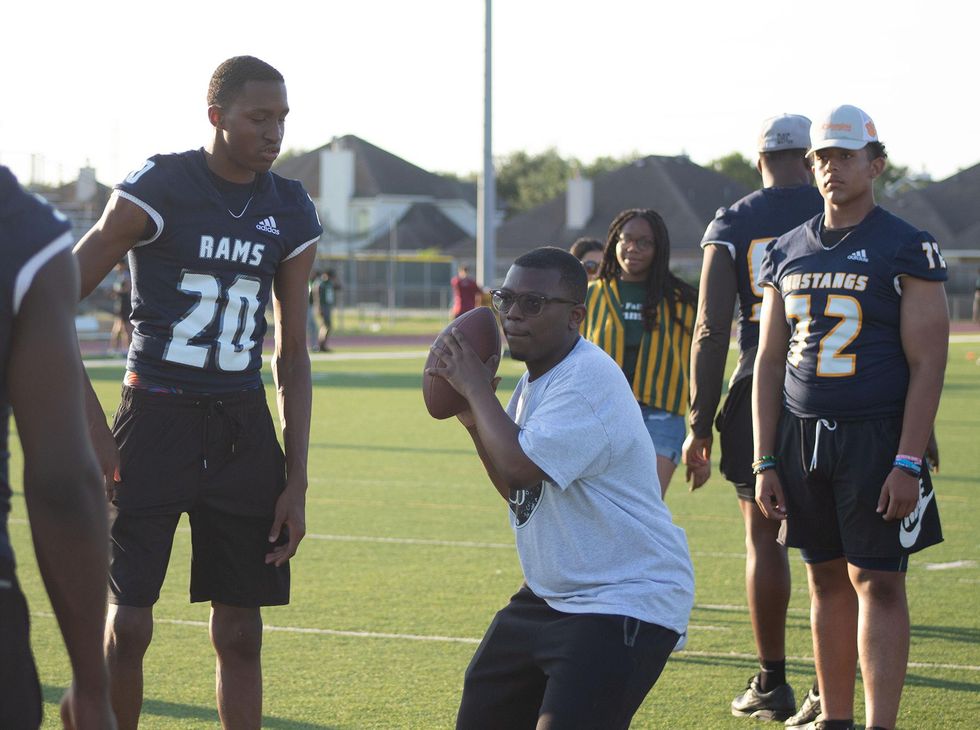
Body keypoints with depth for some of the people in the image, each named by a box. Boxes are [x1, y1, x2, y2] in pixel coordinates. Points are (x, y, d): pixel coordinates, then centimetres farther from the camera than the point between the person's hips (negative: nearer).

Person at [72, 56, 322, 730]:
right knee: (127, 626, -5)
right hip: (156, 421, -4)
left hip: (244, 430, 4)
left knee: (240, 635, 6)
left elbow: (292, 353, 11)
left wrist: (296, 480, 7)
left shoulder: (293, 214, 5)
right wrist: (91, 424, -13)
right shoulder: (157, 190, -9)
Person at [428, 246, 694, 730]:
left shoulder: (590, 378, -20)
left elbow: (521, 469, -29)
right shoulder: (536, 379, 11)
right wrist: (475, 422, 6)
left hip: (627, 602, -10)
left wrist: (476, 388, -15)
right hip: (550, 595, 10)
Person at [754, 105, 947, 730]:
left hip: (876, 440, -5)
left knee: (878, 582, -5)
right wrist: (765, 461, 7)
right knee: (826, 581, 9)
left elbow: (928, 364, -9)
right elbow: (770, 361, 14)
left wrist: (907, 463, -16)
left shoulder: (907, 250, -4)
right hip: (801, 438, 5)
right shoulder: (789, 252, 12)